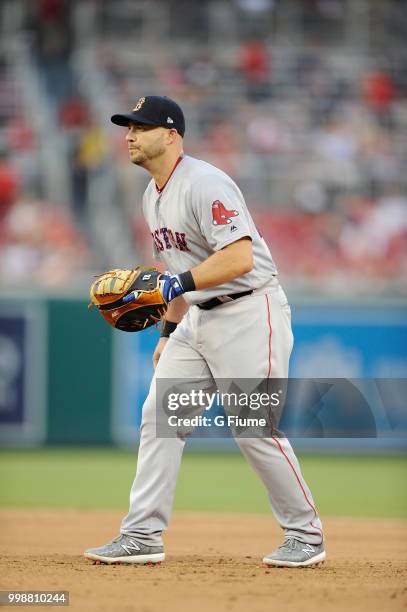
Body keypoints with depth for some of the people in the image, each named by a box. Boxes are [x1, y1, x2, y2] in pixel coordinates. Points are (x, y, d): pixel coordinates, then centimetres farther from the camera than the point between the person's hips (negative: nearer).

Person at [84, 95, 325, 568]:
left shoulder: (205, 184, -19)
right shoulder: (153, 196, 12)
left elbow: (239, 258, -28)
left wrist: (176, 285, -32)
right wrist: (169, 331, 19)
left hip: (250, 312, -9)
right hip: (199, 318, 9)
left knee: (256, 430, -7)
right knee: (159, 417, 0)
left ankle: (306, 536, 8)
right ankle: (143, 537, 1)